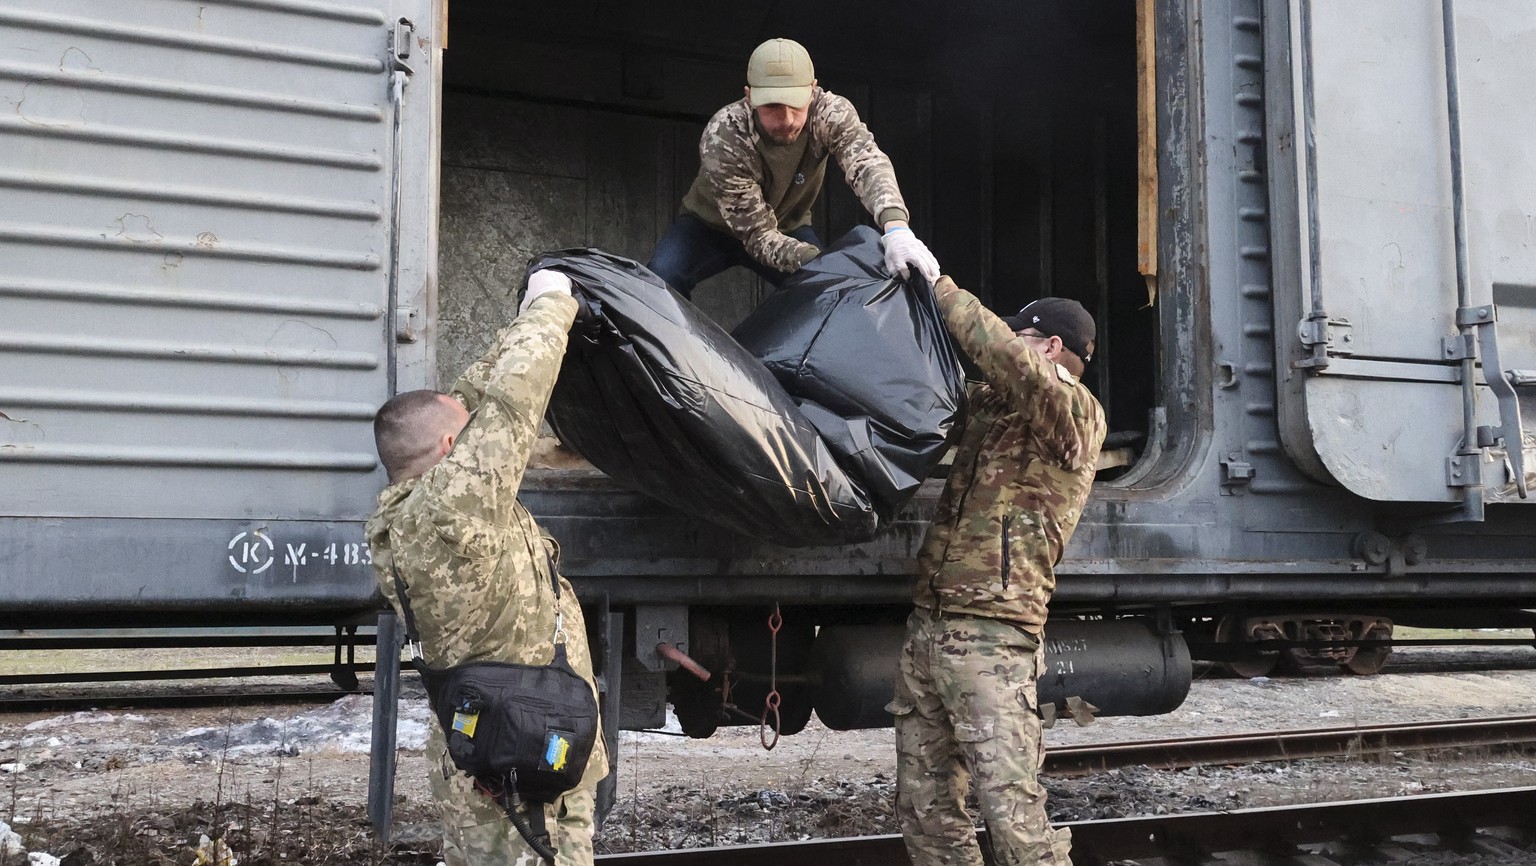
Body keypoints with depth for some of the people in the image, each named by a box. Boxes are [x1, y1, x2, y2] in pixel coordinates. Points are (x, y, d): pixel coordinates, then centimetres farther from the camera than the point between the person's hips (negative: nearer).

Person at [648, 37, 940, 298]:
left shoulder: (829, 112, -28)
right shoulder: (722, 139, -35)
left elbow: (866, 161, -45)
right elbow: (759, 235, -33)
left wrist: (895, 226, -66)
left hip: (786, 227, 3)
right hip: (711, 224, -3)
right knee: (661, 277, -30)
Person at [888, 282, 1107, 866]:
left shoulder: (1077, 413, -4)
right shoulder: (989, 403, 19)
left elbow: (1006, 357, -22)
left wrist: (943, 288, -12)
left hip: (990, 637, -8)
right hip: (926, 623, 8)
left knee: (1014, 815, -12)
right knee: (924, 811, 9)